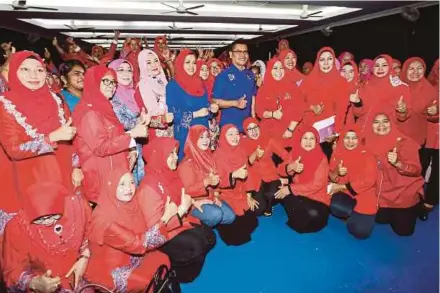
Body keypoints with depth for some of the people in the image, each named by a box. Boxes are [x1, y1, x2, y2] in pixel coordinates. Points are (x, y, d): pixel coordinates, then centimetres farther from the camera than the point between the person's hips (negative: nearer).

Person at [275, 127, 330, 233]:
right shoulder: (295, 153, -1)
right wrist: (291, 167, -26)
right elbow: (280, 170, -2)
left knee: (314, 214, -35)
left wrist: (290, 189, -23)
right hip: (297, 193, 5)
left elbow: (317, 184, -20)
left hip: (316, 198, -4)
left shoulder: (322, 158, -13)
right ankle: (299, 216, -4)